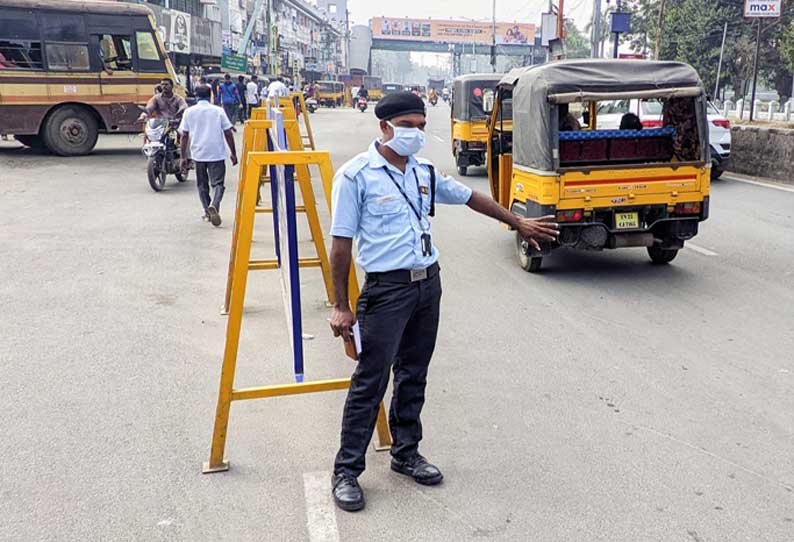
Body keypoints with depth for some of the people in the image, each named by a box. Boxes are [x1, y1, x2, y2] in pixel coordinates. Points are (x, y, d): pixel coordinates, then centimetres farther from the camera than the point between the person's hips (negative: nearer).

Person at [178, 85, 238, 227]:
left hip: (198, 154, 2)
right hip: (217, 154, -2)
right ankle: (214, 205, -26)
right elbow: (228, 133, -1)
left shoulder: (189, 112, 3)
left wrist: (183, 156, 9)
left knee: (202, 185, 17)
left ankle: (208, 212, 20)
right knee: (218, 183, 0)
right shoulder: (218, 111, 0)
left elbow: (184, 135, 2)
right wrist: (233, 153, 7)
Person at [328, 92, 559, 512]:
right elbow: (341, 244, -10)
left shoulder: (425, 172, 9)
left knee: (414, 375, 14)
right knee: (370, 381, -4)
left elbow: (471, 197, 20)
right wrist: (340, 306, -12)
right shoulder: (355, 175, -10)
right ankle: (346, 471, 8)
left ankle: (406, 454, 29)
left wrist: (519, 224, 26)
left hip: (428, 283, 6)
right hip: (386, 288, -6)